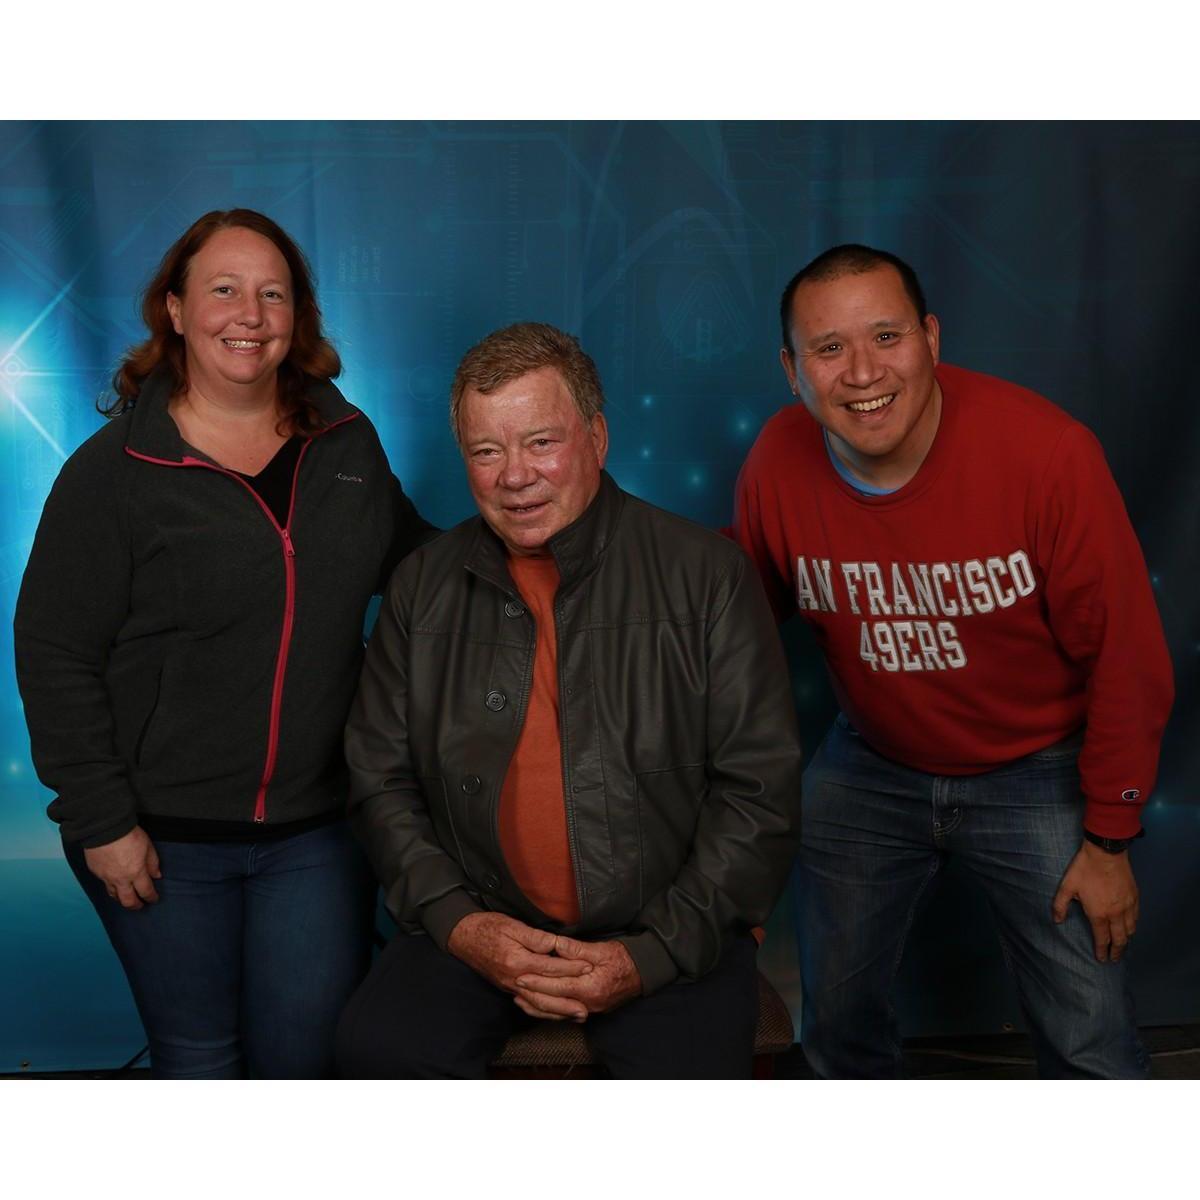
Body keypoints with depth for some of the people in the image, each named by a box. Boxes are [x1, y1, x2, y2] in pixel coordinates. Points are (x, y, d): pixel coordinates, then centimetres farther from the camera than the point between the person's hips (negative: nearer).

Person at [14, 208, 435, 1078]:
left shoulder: (348, 444, 4)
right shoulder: (115, 471, -8)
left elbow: (415, 561, 19)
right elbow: (55, 657, -7)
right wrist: (101, 820, -10)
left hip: (317, 826, 3)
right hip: (166, 837, -2)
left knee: (316, 1052, 8)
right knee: (196, 1054, 13)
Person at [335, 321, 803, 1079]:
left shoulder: (706, 576, -5)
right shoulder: (424, 590, 5)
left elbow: (761, 789, -5)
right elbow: (381, 781, 9)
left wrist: (653, 953, -12)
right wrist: (458, 920, -7)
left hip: (669, 936, -1)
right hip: (483, 926, 2)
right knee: (378, 1051, -24)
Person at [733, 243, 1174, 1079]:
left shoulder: (1048, 452, -25)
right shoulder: (777, 464, -15)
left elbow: (1125, 656, -15)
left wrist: (1111, 838, -8)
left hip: (1035, 774, -2)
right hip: (868, 768, 3)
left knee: (1090, 1042, 1)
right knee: (836, 1016, 16)